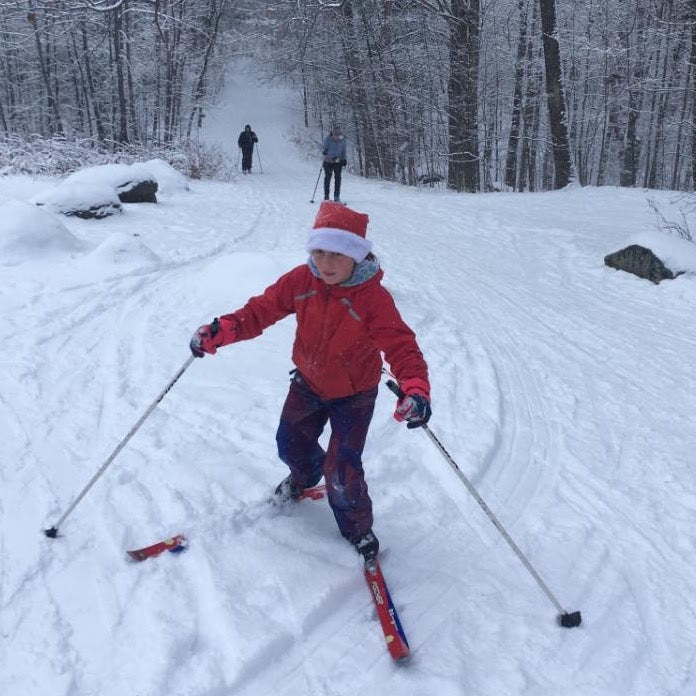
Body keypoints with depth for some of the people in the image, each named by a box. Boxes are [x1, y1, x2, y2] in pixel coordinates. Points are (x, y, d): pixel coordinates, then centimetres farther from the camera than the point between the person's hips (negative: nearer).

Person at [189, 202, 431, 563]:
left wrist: (415, 387, -52)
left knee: (341, 470, -6)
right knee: (291, 443, 22)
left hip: (354, 393, -5)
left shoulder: (374, 298, -29)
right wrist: (222, 330, -29)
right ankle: (304, 476, 61)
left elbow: (401, 345, -34)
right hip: (308, 382, 5)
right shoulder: (301, 281, -17)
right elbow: (262, 309, -13)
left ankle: (358, 529, 25)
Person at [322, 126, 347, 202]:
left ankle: (337, 196, 2)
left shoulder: (342, 139, -3)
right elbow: (323, 149, -10)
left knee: (338, 178, -4)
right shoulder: (328, 139, -13)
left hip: (338, 162, 2)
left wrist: (344, 159, 4)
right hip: (328, 161, -2)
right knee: (327, 178, 5)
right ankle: (326, 196, 15)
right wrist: (324, 152, -30)